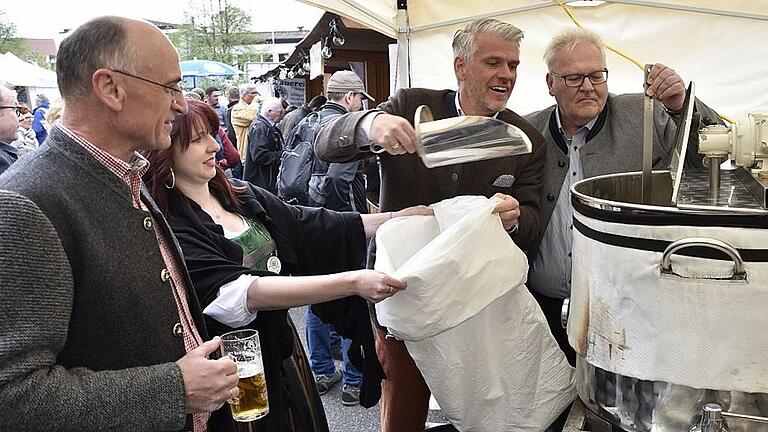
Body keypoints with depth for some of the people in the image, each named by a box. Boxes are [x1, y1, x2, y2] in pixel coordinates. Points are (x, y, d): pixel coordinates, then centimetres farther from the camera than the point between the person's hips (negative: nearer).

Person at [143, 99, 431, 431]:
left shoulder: (243, 196, 3)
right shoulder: (170, 231, -19)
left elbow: (312, 229, 3)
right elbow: (240, 293, -30)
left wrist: (399, 218, -4)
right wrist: (353, 282, -36)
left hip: (284, 355, 6)